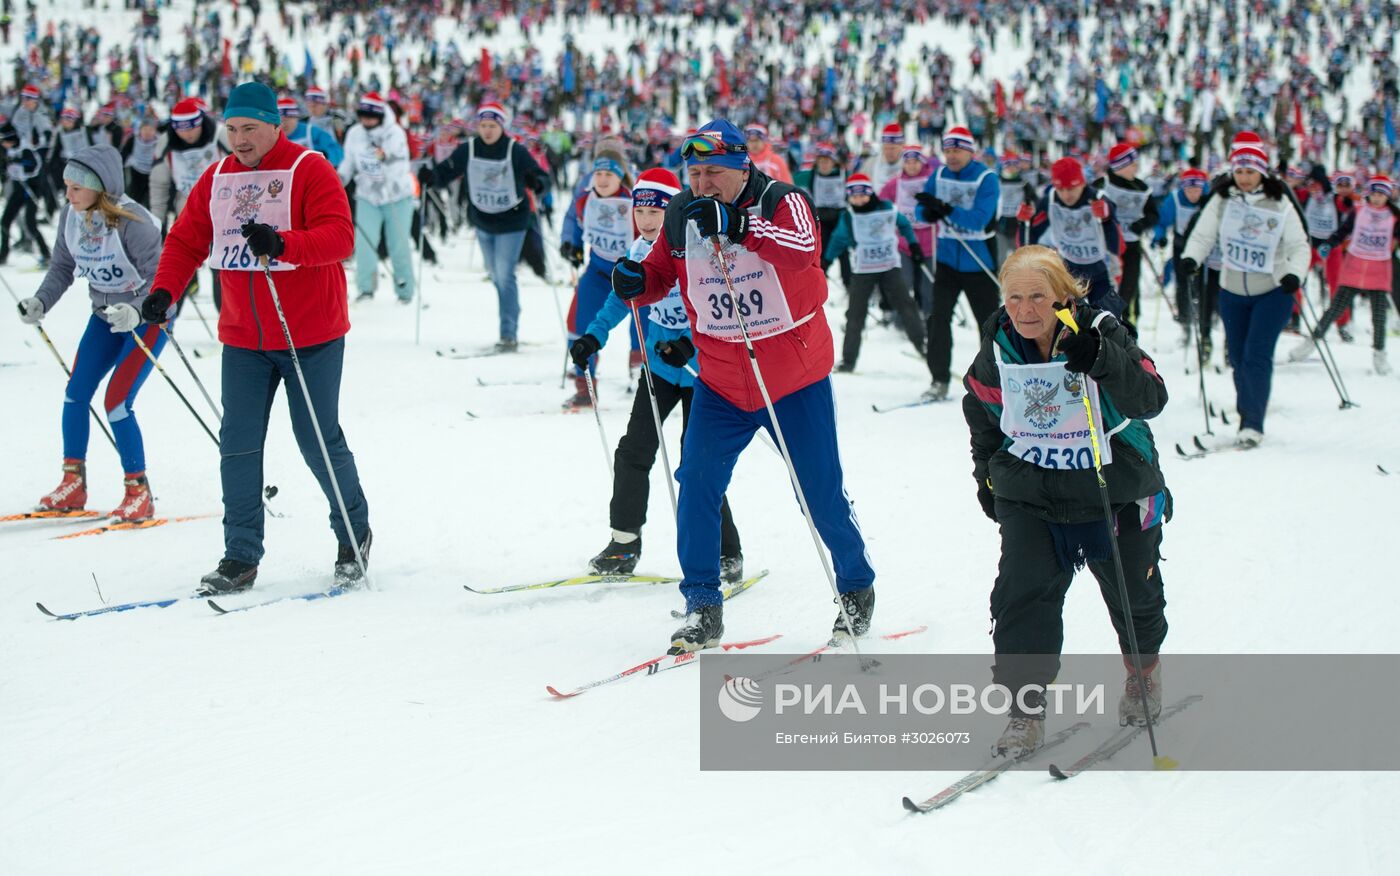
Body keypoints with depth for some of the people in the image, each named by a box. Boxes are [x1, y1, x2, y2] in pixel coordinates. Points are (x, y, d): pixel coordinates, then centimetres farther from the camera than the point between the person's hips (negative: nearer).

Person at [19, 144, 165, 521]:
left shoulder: (131, 222, -27)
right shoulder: (70, 216, -7)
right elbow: (62, 267, 6)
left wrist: (136, 311, -40)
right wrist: (41, 302, -9)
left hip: (146, 318, -7)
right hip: (105, 315, 7)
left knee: (116, 402, -12)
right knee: (76, 392, 1)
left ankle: (139, 493, 0)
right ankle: (73, 484, 14)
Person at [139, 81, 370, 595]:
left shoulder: (309, 171, -9)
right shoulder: (217, 179, 8)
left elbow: (339, 236, -20)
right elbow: (187, 240, 8)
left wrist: (281, 243, -36)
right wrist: (165, 290, -10)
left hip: (311, 335, -5)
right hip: (243, 338, 5)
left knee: (319, 443, 2)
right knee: (238, 445, 0)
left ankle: (354, 536, 23)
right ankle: (241, 558, 7)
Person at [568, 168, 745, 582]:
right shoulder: (639, 251, -1)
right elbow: (622, 298, 14)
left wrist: (690, 345, -34)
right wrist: (593, 336, 3)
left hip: (700, 371, -6)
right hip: (658, 366, 6)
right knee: (634, 450, 1)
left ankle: (727, 554, 6)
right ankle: (624, 541, 15)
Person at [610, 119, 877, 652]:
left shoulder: (781, 202, -14)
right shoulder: (681, 215, -2)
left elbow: (803, 251, -33)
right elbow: (662, 274, 10)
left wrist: (737, 226, -45)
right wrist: (636, 282, -14)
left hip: (796, 378, -3)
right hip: (720, 383, 3)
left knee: (822, 493, 4)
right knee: (697, 483, -11)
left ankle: (857, 588, 28)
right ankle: (703, 607, 0)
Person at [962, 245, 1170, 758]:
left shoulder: (1101, 335, -18)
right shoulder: (997, 351, -7)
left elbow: (1151, 400, -31)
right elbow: (982, 410, 13)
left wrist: (1102, 361, -47)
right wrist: (987, 475, 17)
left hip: (1115, 490, -2)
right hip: (1029, 494, 2)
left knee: (1132, 591, 14)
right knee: (1022, 596, -13)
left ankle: (1143, 669, 43)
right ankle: (1026, 707, -4)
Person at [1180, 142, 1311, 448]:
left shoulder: (1279, 204, -10)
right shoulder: (1221, 200, -4)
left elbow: (1299, 247, -8)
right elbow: (1203, 235, -5)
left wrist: (1294, 274, -26)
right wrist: (1190, 258, -25)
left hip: (1272, 291, -3)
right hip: (1233, 292, 3)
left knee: (1257, 356, -13)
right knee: (1238, 358, 9)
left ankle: (1253, 425, -11)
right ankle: (1247, 417, 25)